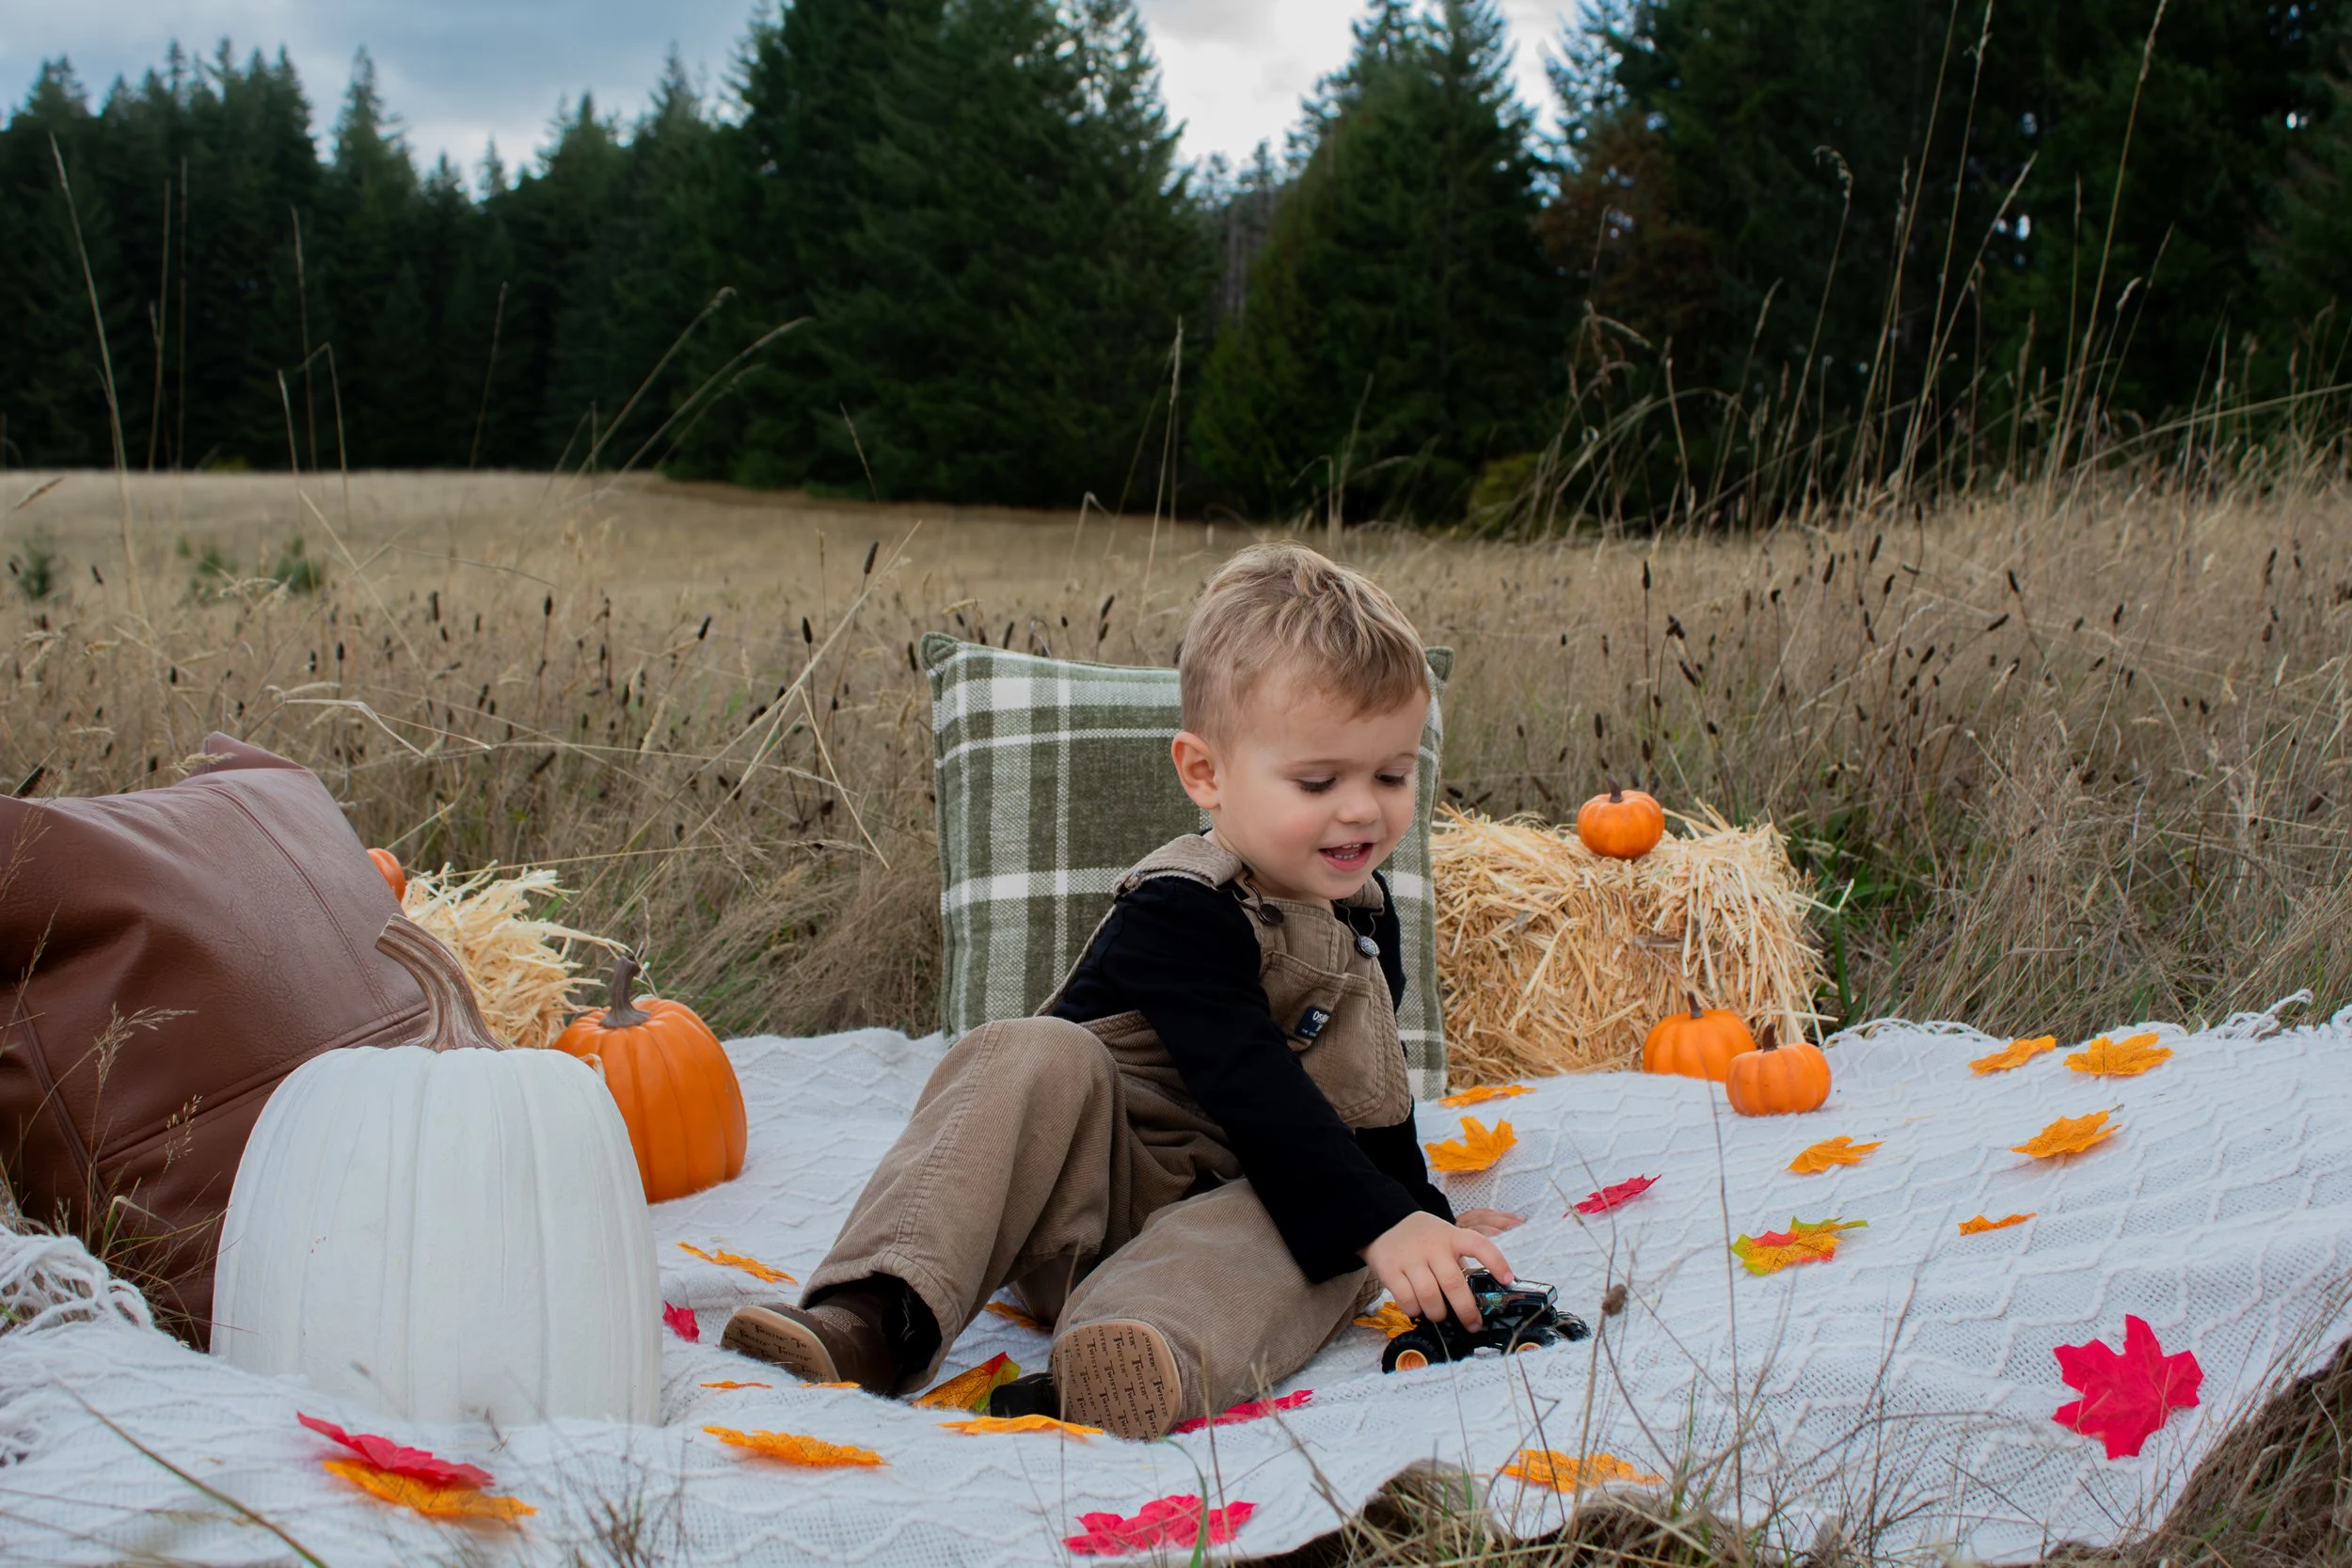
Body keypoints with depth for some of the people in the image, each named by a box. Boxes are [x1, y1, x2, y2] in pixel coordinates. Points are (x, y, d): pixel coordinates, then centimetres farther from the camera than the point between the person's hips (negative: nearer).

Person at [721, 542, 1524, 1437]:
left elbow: (1371, 1093, 26)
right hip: (1078, 1211, -5)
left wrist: (1422, 1214, 27)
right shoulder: (1178, 913, -17)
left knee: (1330, 1248, -30)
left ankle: (1135, 1358, -59)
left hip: (1229, 1211, 5)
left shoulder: (1361, 908, 10)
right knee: (1037, 1057, -32)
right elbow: (1250, 1091, -29)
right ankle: (875, 1317, -43)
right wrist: (1380, 1223, -35)